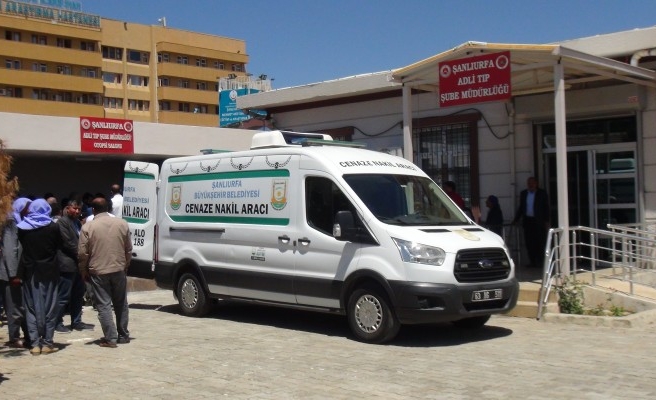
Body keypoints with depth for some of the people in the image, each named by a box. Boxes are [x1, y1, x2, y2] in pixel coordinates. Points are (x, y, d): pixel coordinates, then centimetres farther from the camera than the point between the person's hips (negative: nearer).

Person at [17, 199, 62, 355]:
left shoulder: (22, 227, -2)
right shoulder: (53, 227, -7)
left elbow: (22, 245, 2)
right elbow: (59, 245, 2)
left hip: (30, 272, 2)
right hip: (49, 271, -2)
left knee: (31, 308, 7)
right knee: (49, 307, 5)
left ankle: (35, 343, 5)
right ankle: (47, 342, 5)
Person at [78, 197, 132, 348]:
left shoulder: (88, 227, -7)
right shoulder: (122, 223, 2)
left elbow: (82, 253, -6)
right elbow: (128, 249, 8)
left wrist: (83, 271, 7)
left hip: (98, 272, -3)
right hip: (119, 270, 3)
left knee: (104, 305, 2)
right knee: (121, 304, 15)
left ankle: (110, 338, 0)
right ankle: (123, 336, 22)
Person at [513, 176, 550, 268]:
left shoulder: (542, 193, 1)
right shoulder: (523, 193, 13)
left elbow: (546, 208, 0)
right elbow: (521, 208, 17)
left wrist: (547, 221, -5)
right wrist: (516, 219, 11)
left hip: (538, 221, -4)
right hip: (527, 221, 4)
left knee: (539, 242, -2)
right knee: (528, 242, 3)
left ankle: (539, 262, 5)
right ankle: (532, 261, 10)